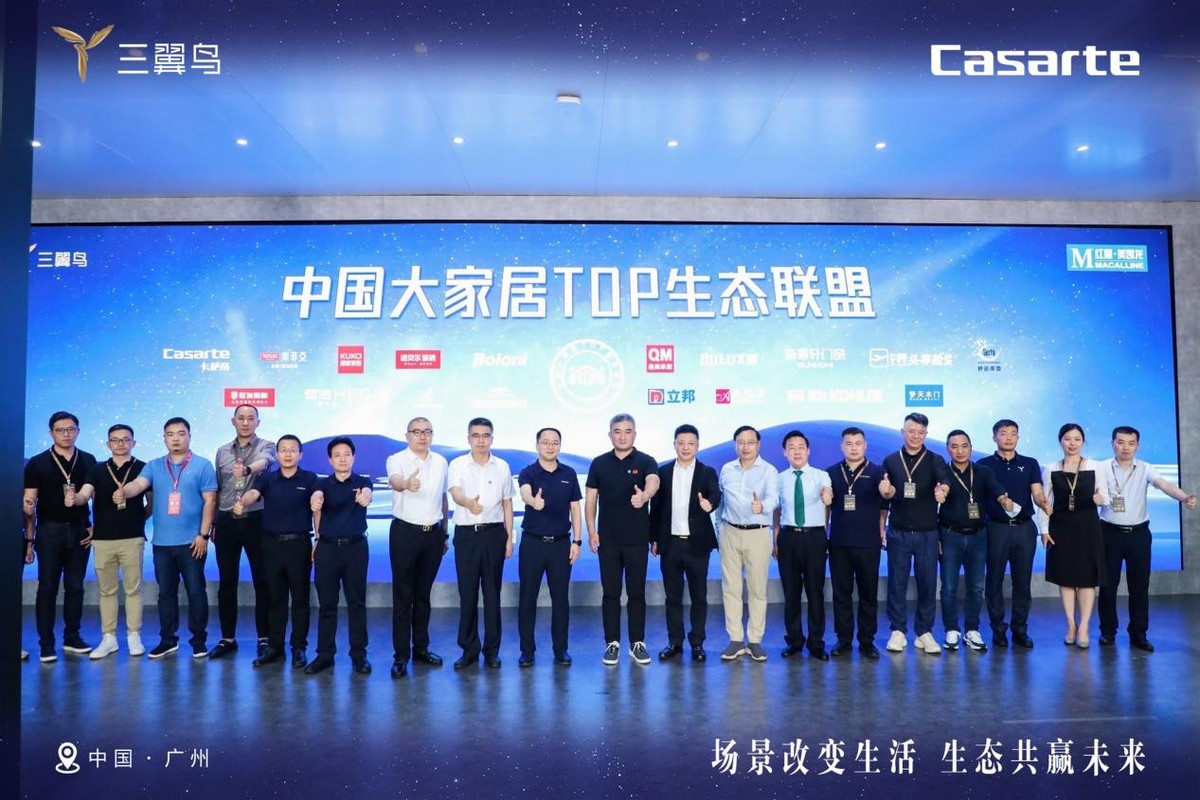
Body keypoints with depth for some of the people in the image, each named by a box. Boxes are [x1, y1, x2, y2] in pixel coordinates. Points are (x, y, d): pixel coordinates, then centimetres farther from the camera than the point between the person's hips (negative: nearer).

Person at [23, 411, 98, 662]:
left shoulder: (88, 461, 6)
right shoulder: (38, 463, 0)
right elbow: (28, 503, -1)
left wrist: (95, 527, 2)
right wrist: (29, 539, -7)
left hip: (80, 531, 2)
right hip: (50, 531, -2)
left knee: (75, 587, 8)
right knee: (48, 588, 2)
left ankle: (72, 638, 17)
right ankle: (46, 644, 8)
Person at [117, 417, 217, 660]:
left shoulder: (203, 465, -1)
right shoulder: (154, 467, 10)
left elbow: (210, 501, -4)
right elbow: (138, 484, -9)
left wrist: (204, 534, -9)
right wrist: (124, 491, -33)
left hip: (192, 541, -3)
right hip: (162, 542, 3)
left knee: (195, 590, 2)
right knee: (166, 592, 11)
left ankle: (199, 640, 13)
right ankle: (167, 640, 22)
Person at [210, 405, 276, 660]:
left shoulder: (266, 446, -1)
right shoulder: (222, 451, 12)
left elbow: (263, 462, -25)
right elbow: (216, 490, 14)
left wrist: (247, 469, -47)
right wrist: (213, 524, 12)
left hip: (256, 521, -4)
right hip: (227, 522, 4)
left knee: (262, 581, 2)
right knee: (226, 583, 9)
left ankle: (264, 638, 11)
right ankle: (227, 638, 19)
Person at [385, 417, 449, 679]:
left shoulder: (441, 462, 7)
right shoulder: (397, 459, -8)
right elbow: (394, 480, -32)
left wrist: (445, 533, 18)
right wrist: (406, 484, -56)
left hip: (433, 533, 4)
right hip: (405, 532, -4)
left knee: (423, 594, 14)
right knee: (403, 596, 0)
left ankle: (421, 647, 25)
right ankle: (400, 655, 7)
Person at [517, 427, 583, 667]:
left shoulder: (569, 474, 4)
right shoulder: (528, 473, -5)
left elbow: (575, 509, 7)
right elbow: (525, 493, -28)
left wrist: (577, 541, -1)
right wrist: (533, 501, -52)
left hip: (561, 543, 2)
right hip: (532, 542, -2)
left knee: (560, 598, 6)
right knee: (528, 597, 4)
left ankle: (561, 649, 18)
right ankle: (527, 649, 16)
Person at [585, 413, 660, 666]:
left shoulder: (645, 461, -4)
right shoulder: (599, 463, 4)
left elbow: (653, 482, -26)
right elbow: (591, 498, 6)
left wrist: (644, 496, -49)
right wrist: (591, 531, -2)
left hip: (637, 539, -1)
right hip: (608, 540, 2)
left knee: (636, 593, 6)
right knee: (610, 593, 6)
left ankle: (637, 643, 17)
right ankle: (612, 643, 16)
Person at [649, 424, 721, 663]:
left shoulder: (707, 472, 1)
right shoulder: (663, 471, 6)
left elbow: (716, 495, -18)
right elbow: (655, 507, 7)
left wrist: (709, 504, -41)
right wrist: (653, 539, 4)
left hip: (697, 544, -1)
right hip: (670, 543, 2)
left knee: (699, 596, 6)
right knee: (673, 596, 9)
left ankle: (697, 643, 17)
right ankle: (674, 642, 19)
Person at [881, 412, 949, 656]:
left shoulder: (935, 460, 1)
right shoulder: (891, 461, 4)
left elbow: (944, 481, -17)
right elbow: (888, 493, 1)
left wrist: (942, 490, -40)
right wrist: (886, 490, -23)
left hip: (927, 533, 0)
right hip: (898, 533, 0)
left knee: (927, 583, 5)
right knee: (897, 583, 4)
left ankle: (924, 632, 16)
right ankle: (898, 631, 15)